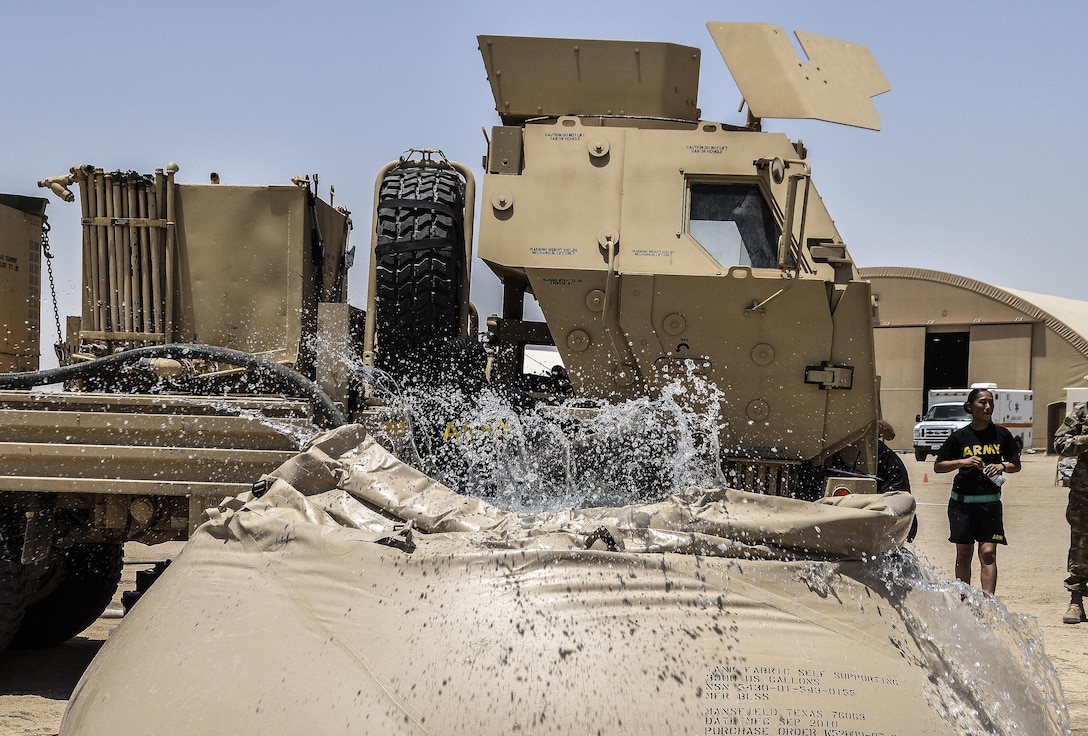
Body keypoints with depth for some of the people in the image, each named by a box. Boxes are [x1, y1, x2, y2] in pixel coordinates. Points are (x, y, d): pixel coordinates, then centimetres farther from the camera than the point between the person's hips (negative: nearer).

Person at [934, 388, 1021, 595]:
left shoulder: (1001, 435, 3)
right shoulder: (960, 436, 0)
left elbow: (1016, 465, 12)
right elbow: (938, 466, 2)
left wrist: (1002, 466, -9)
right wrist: (963, 462, -13)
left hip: (990, 502, 0)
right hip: (962, 502, 0)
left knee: (988, 554, -10)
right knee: (964, 554, 8)